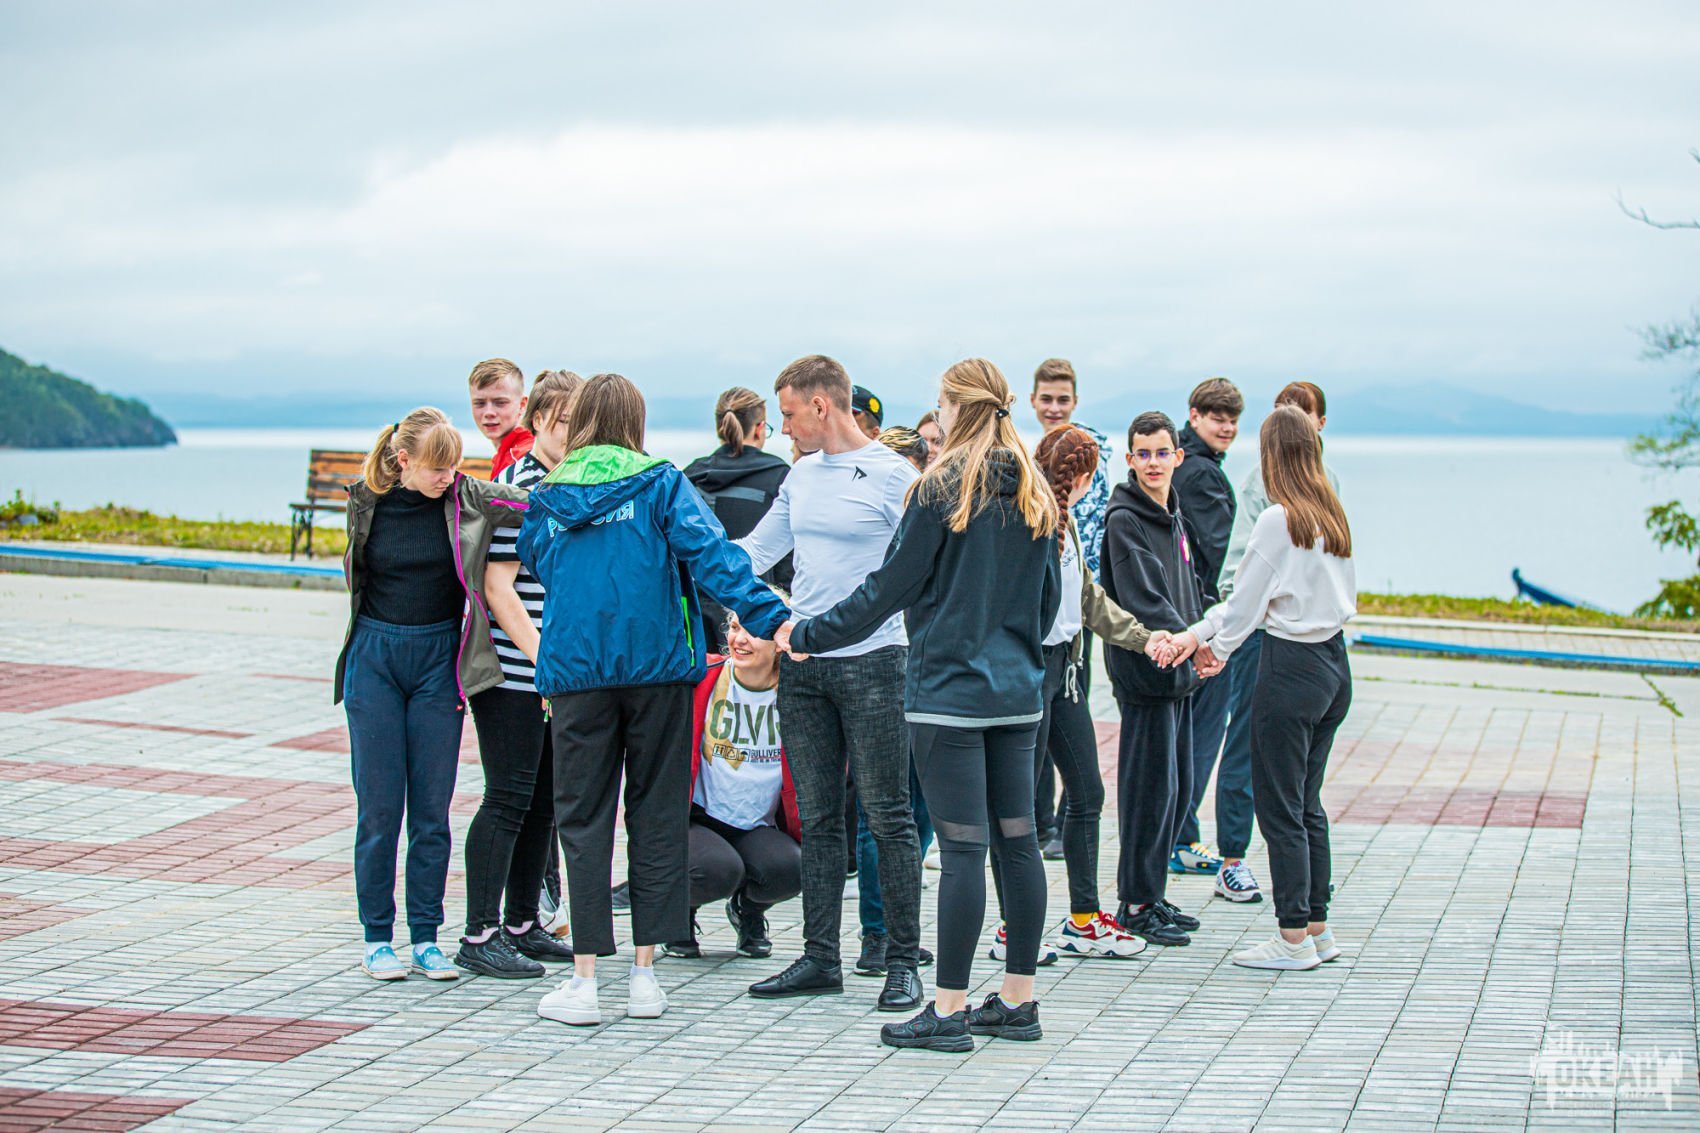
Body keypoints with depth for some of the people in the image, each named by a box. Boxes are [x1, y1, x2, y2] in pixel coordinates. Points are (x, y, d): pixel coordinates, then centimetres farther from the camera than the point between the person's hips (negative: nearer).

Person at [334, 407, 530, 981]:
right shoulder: (367, 501, -3)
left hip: (439, 658, 0)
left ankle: (426, 938, 12)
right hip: (375, 658, 0)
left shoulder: (466, 498, -5)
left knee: (432, 805, 3)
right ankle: (377, 938, 11)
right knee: (379, 805, 2)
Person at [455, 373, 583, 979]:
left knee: (546, 801, 11)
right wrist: (542, 659, -20)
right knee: (509, 799, -6)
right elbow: (498, 588, -15)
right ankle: (479, 936, -1)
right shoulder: (515, 489, -10)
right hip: (514, 673, -8)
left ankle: (522, 925, 21)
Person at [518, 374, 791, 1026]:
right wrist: (767, 617, -19)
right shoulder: (660, 484, -1)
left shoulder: (547, 498, 7)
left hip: (574, 670, 1)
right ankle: (645, 973, 7)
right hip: (656, 666, -1)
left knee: (583, 818, 4)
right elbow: (709, 553, -13)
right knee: (656, 813, 7)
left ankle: (585, 978, 0)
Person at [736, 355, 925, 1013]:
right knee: (817, 818, 9)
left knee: (887, 816, -2)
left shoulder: (892, 475, -7)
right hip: (802, 667, 7)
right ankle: (820, 959, 15)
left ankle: (903, 962, 5)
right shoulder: (802, 476, 14)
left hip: (872, 662, -7)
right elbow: (757, 551, 19)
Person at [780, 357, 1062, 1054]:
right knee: (1016, 840, 10)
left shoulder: (942, 490, -11)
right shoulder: (1034, 495, 8)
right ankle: (1018, 999, 16)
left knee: (963, 848, -6)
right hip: (1018, 690, 7)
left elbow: (889, 589, -8)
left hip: (949, 690, -7)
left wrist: (807, 636, 3)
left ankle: (949, 1010, -1)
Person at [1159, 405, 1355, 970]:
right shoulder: (1333, 517, 7)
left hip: (1291, 666, -8)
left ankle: (1294, 938, 3)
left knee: (1280, 806, 0)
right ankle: (1317, 928, 20)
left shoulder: (1278, 520, -15)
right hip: (1334, 661, 8)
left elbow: (1245, 602, -10)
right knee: (1307, 803, 15)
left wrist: (1214, 645, 11)